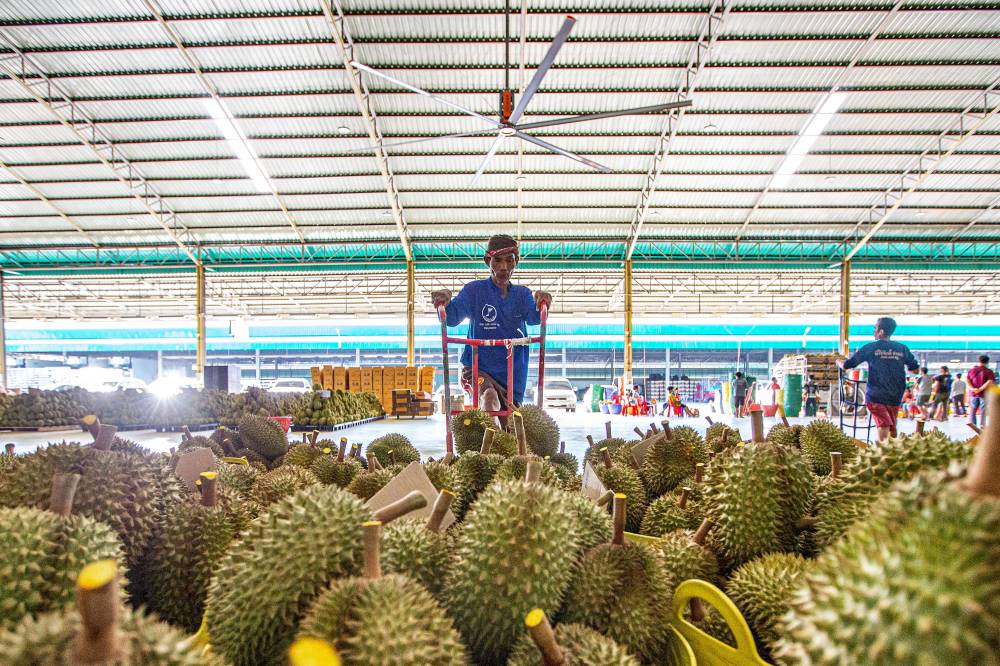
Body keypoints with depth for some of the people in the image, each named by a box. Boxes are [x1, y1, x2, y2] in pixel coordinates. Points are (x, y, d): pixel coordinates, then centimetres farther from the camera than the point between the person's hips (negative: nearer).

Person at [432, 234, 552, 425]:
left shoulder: (522, 294, 5)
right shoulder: (475, 290, -4)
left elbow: (533, 318, -15)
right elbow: (452, 317, -19)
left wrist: (541, 305, -38)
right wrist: (445, 303, -42)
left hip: (513, 375, 4)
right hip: (477, 368, -4)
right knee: (490, 396, -35)